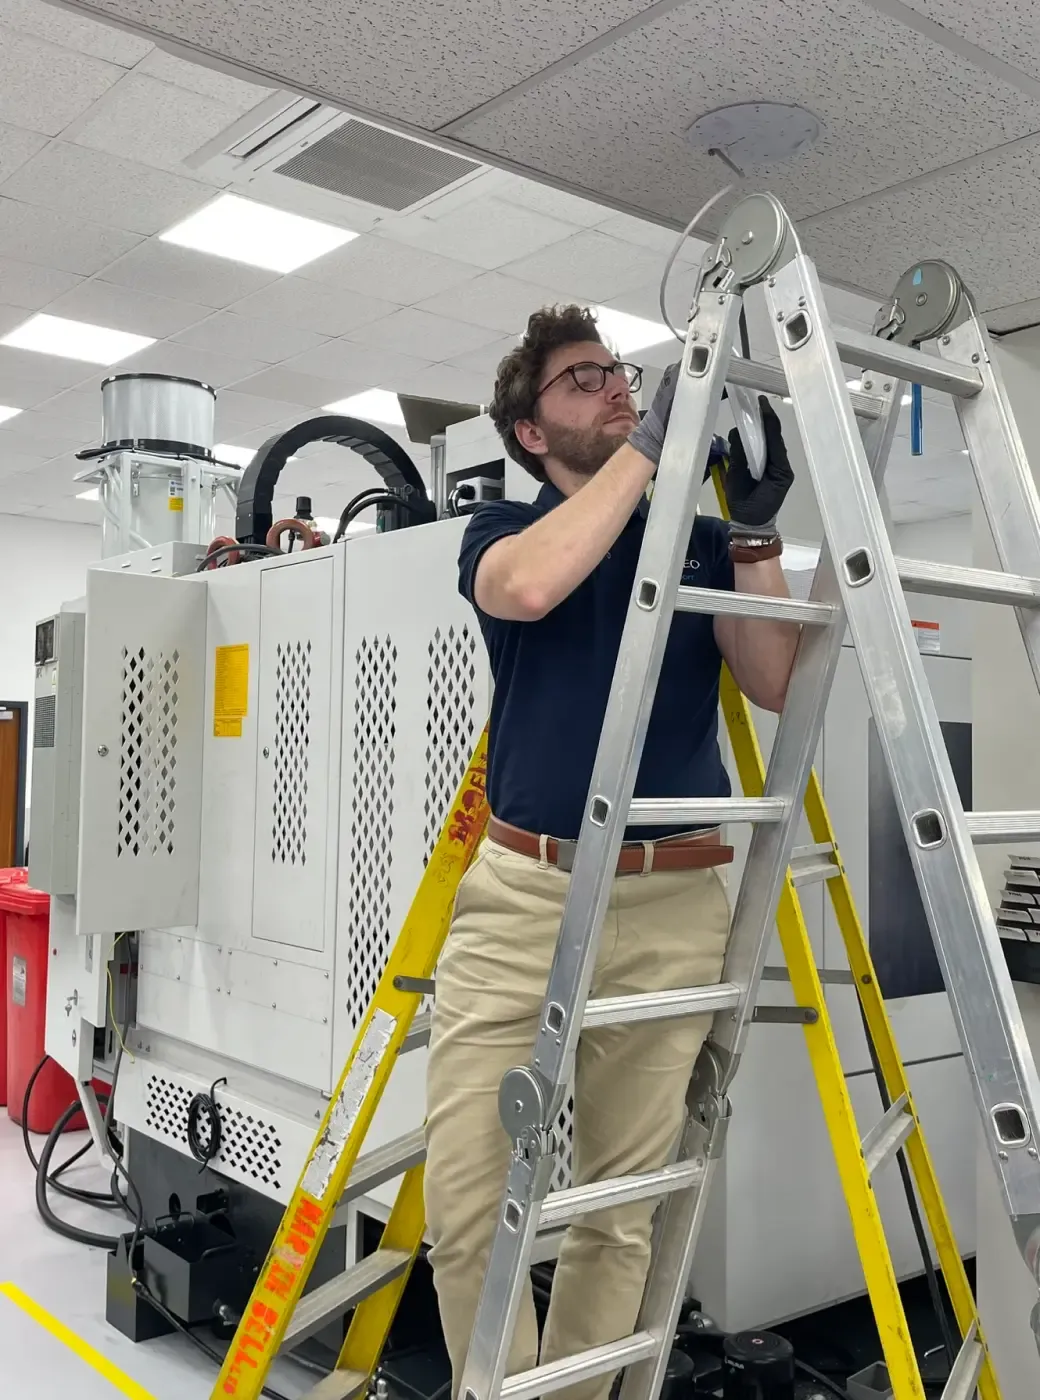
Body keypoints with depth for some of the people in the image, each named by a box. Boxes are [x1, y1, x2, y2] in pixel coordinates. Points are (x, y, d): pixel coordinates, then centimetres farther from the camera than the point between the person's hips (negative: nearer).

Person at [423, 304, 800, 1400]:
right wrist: (648, 444, -15)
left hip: (673, 907, 2)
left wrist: (756, 525, -7)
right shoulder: (505, 528, 7)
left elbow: (774, 684, 0)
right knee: (467, 1205, -3)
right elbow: (530, 586, -19)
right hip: (520, 896, -1)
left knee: (621, 1209, 9)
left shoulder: (703, 541, 13)